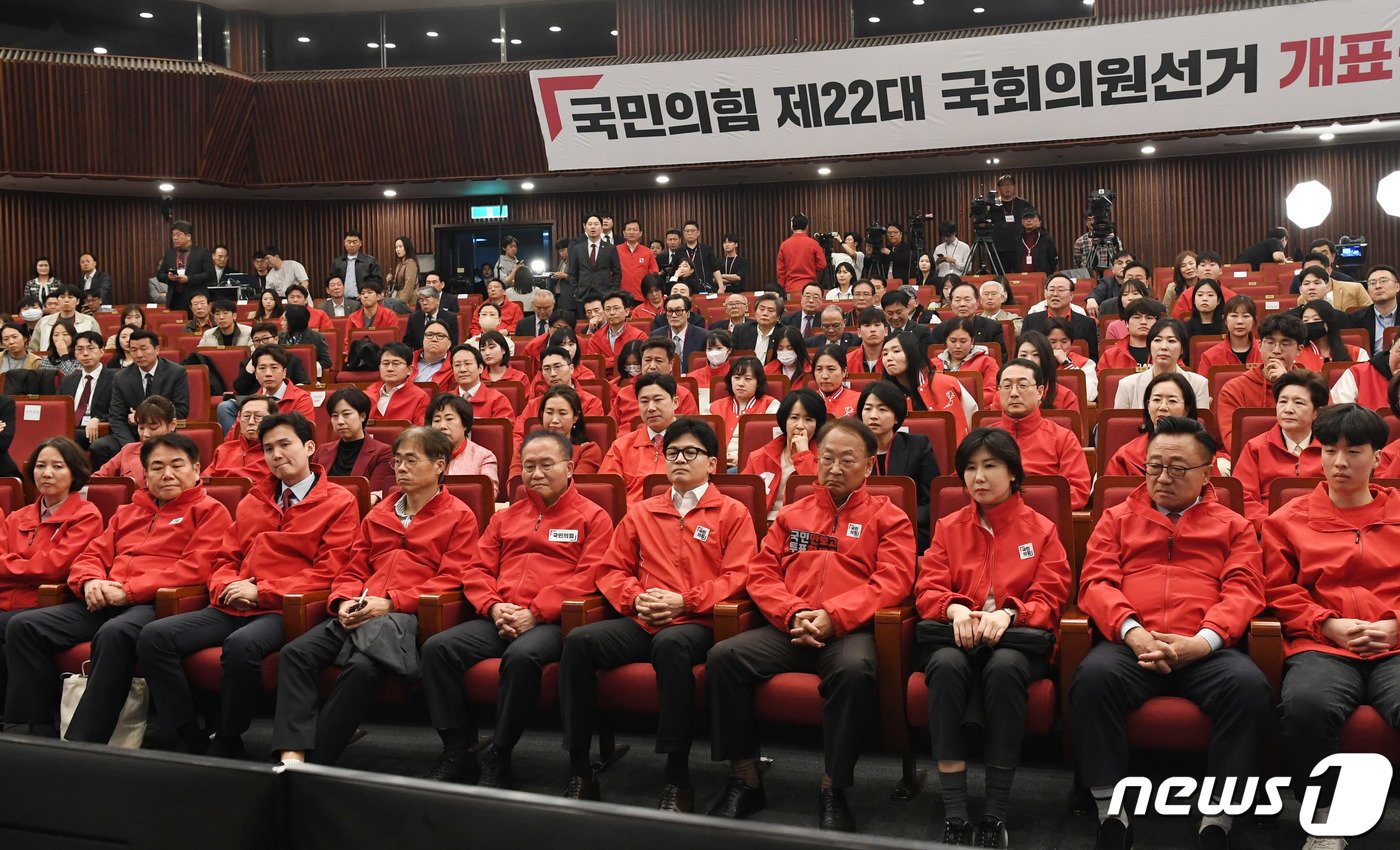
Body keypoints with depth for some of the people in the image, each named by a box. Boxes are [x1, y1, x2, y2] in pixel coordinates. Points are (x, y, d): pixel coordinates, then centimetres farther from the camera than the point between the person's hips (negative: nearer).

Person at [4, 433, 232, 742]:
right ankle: (38, 731, -11)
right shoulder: (128, 512, 28)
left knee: (114, 633, -38)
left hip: (158, 604, -7)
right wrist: (91, 581, -1)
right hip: (106, 603, 7)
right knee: (23, 626, -10)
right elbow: (93, 554, 25)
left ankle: (81, 744, -33)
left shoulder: (210, 510, 7)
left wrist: (129, 591, -13)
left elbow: (196, 567, -7)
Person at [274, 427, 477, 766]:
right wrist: (345, 602, 1)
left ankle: (314, 762, -26)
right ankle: (292, 755, -30)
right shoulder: (378, 514, 26)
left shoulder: (460, 517, 8)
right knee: (296, 653, -20)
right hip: (358, 613, 6)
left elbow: (450, 580, -3)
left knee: (362, 666, -35)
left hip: (408, 615, -6)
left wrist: (389, 602, -13)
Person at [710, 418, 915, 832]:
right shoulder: (792, 515, 23)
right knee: (723, 656, -22)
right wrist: (794, 614, -7)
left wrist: (833, 616, -15)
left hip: (849, 630, -3)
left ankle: (833, 791, -22)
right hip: (788, 629, 4)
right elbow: (761, 573, 14)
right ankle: (744, 780, -11)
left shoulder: (888, 516, 13)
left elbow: (893, 581, -1)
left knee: (854, 669, -38)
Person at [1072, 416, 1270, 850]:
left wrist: (1203, 641, -13)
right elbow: (1096, 581, 9)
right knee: (1094, 676, -33)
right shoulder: (1118, 518, 22)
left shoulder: (1232, 525, 22)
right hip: (1129, 644, 0)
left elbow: (1243, 590, 7)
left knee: (1249, 685, -33)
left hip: (1206, 649, 0)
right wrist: (1131, 631, -12)